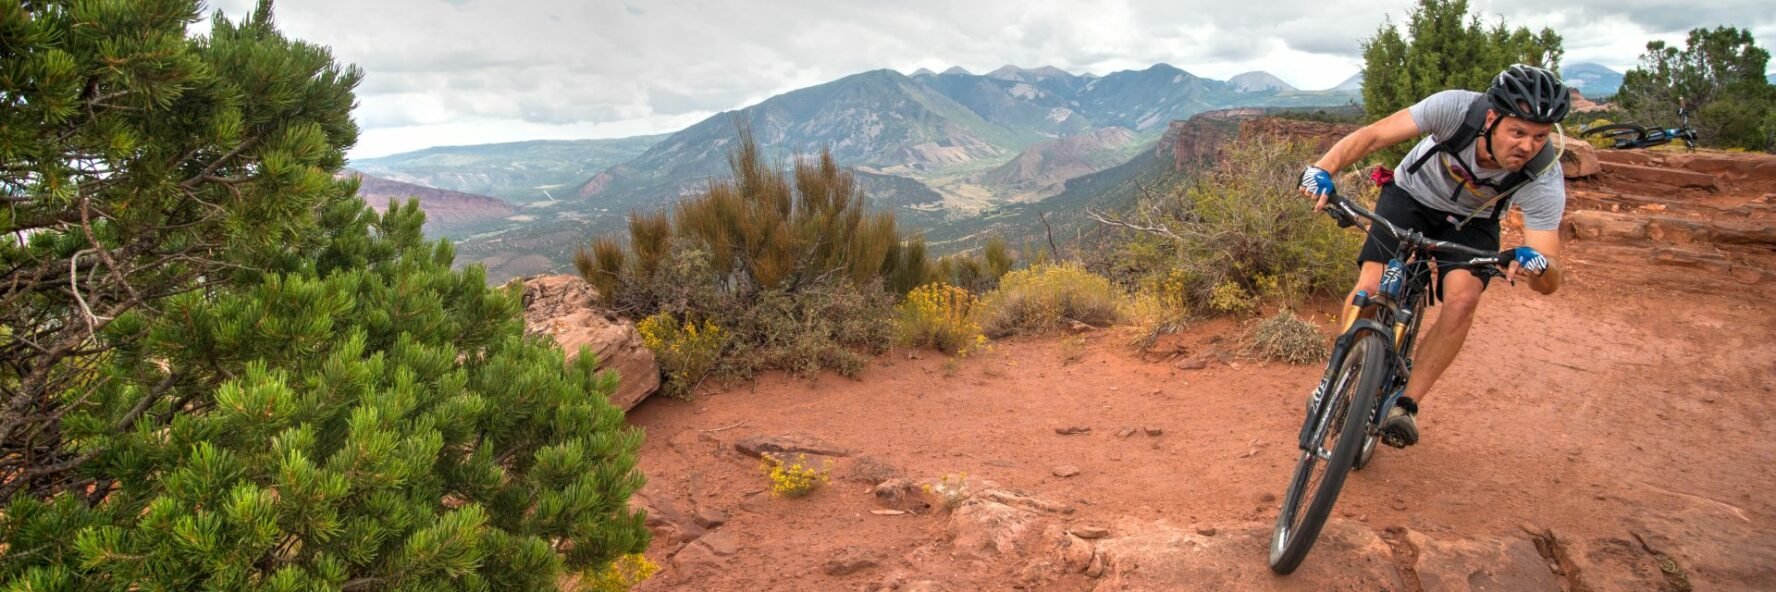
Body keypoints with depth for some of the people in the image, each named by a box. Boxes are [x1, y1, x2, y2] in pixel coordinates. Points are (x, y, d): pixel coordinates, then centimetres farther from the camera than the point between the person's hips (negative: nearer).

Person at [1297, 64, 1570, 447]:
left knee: (1462, 298, -26)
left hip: (1471, 221, 0)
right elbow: (1372, 135, -30)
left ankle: (1407, 403, -13)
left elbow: (1550, 283, -31)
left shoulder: (1545, 181, -31)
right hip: (1412, 194, 0)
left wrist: (1538, 264, -55)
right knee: (1370, 288, -18)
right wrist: (1324, 168, -48)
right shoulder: (1456, 108, -35)